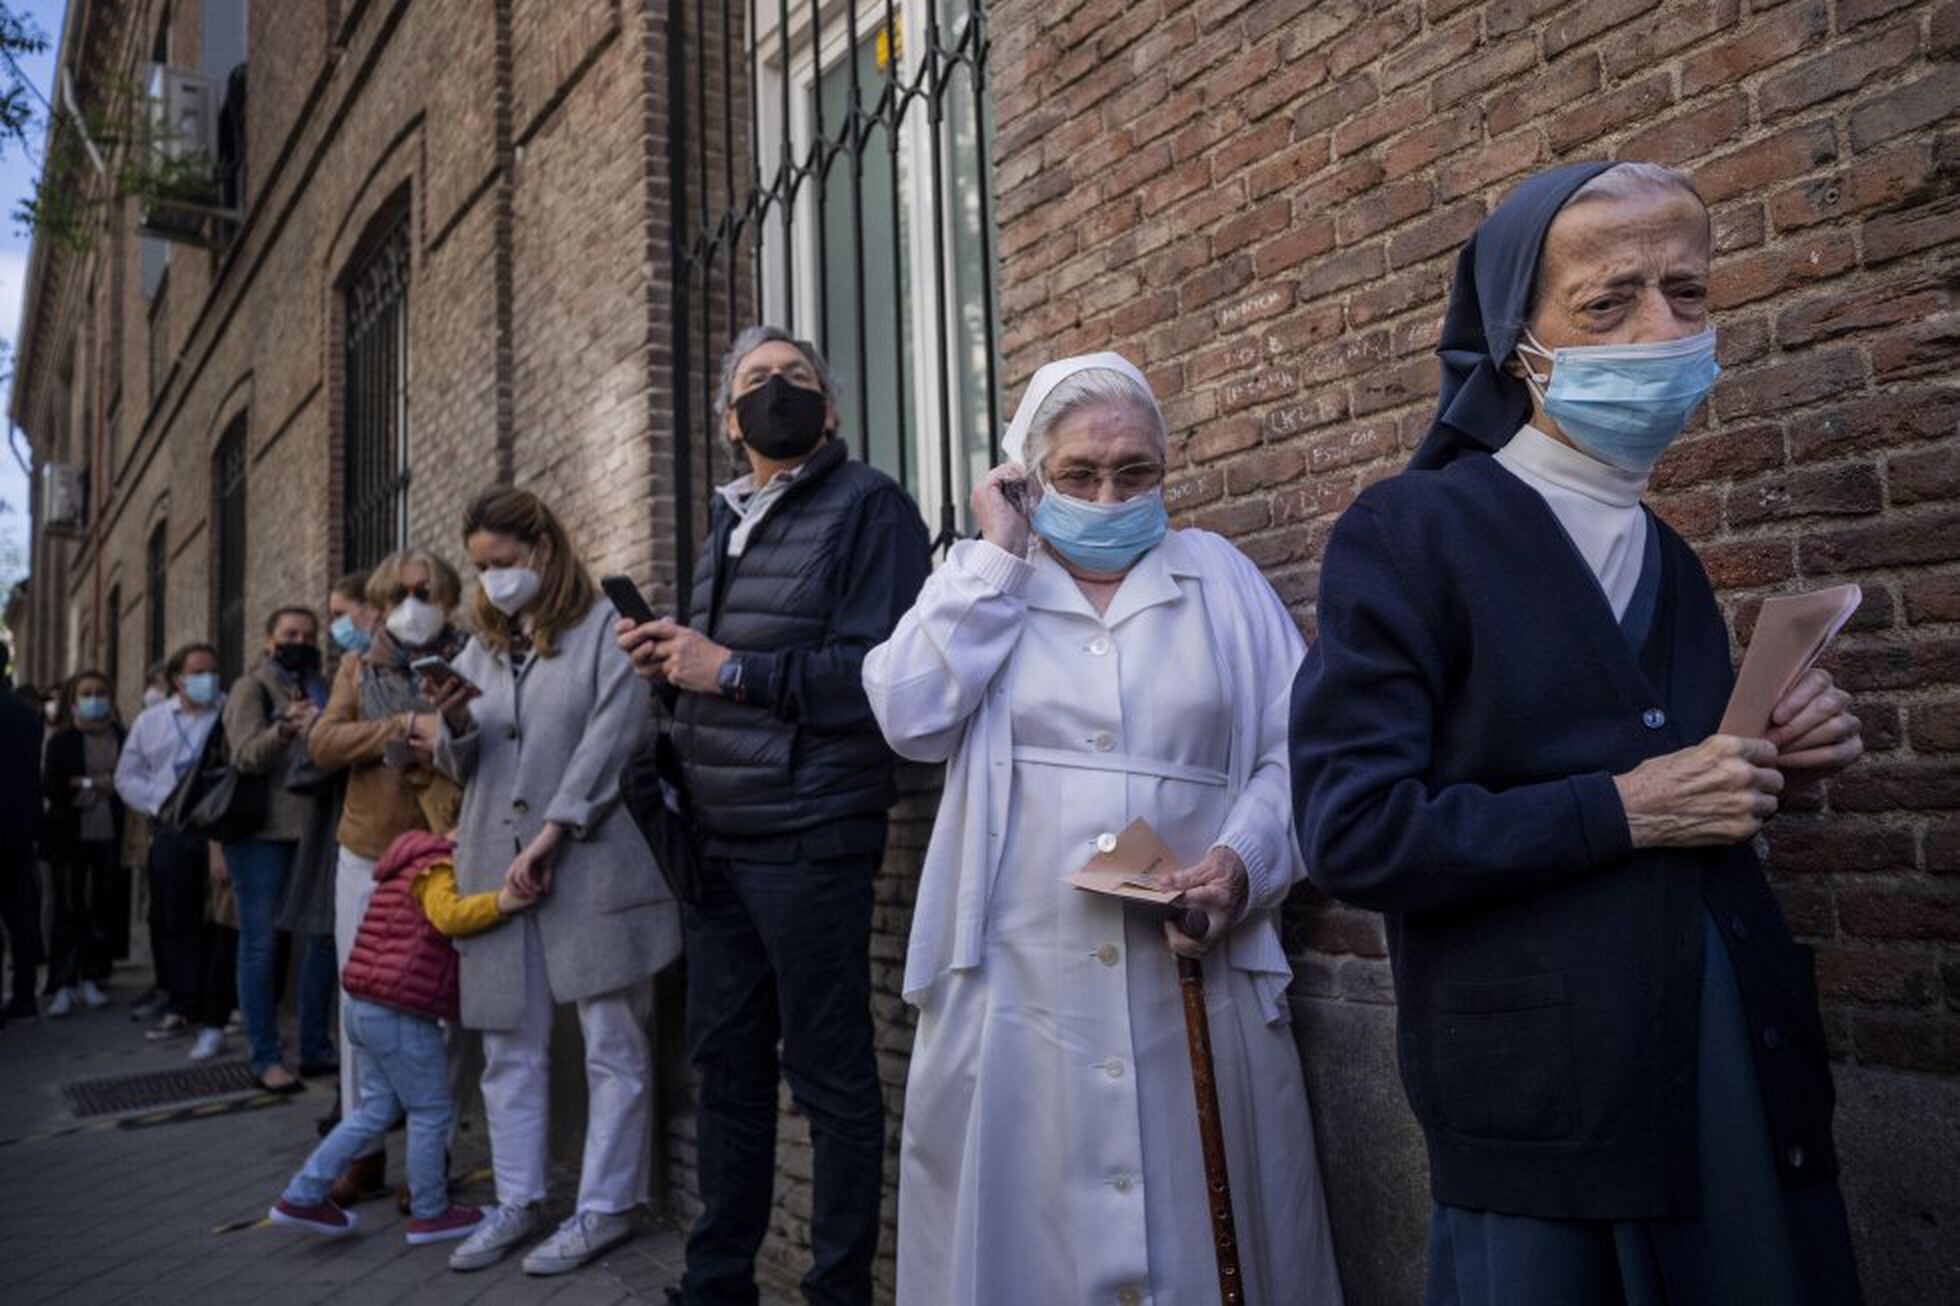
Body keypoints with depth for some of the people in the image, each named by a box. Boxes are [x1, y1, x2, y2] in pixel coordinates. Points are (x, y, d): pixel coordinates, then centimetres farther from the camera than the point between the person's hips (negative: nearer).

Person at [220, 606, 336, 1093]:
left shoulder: (319, 689, 17)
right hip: (263, 832, -5)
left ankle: (316, 1045, 17)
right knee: (261, 942, -1)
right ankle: (265, 1058, 5)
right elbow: (246, 755, -14)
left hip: (313, 828, 5)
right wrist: (286, 730, -32)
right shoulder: (252, 688, 0)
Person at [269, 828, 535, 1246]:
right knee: (432, 1113, 4)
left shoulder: (410, 873, 19)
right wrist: (500, 903, -47)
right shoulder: (437, 873, -13)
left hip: (367, 1008, 10)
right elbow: (450, 916, -34)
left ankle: (302, 1196, 21)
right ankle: (430, 1214, 16)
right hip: (400, 1016, -10)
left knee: (378, 1108, 19)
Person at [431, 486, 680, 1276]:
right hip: (495, 865, 6)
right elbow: (458, 767, 19)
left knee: (611, 1045, 1)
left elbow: (614, 735, -10)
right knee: (509, 1046, 9)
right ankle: (516, 1202, 20)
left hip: (591, 863, -5)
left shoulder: (603, 627, 1)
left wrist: (552, 834, -14)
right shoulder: (481, 647, 18)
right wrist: (454, 725, -5)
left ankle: (605, 1206, 11)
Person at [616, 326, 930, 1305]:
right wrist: (668, 662, 3)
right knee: (725, 1065, 15)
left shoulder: (868, 505, -5)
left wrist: (730, 671, -17)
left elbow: (884, 671, -17)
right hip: (714, 839, 8)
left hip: (809, 839, -7)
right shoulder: (725, 525, 19)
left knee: (830, 1074, 1)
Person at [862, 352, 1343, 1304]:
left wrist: (1243, 861, -12)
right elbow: (909, 717, -6)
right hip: (1018, 980, 0)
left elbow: (1295, 750, 6)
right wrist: (1001, 555, -3)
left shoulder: (1219, 576, 11)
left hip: (1196, 976, 1)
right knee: (1021, 1225, 7)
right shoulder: (981, 578, 12)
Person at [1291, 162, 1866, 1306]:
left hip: (1752, 1082, 7)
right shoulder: (1410, 533, -12)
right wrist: (1624, 809, -19)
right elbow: (1353, 834, -18)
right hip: (1542, 1117, -7)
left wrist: (1771, 751, 0)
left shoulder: (1671, 560, 12)